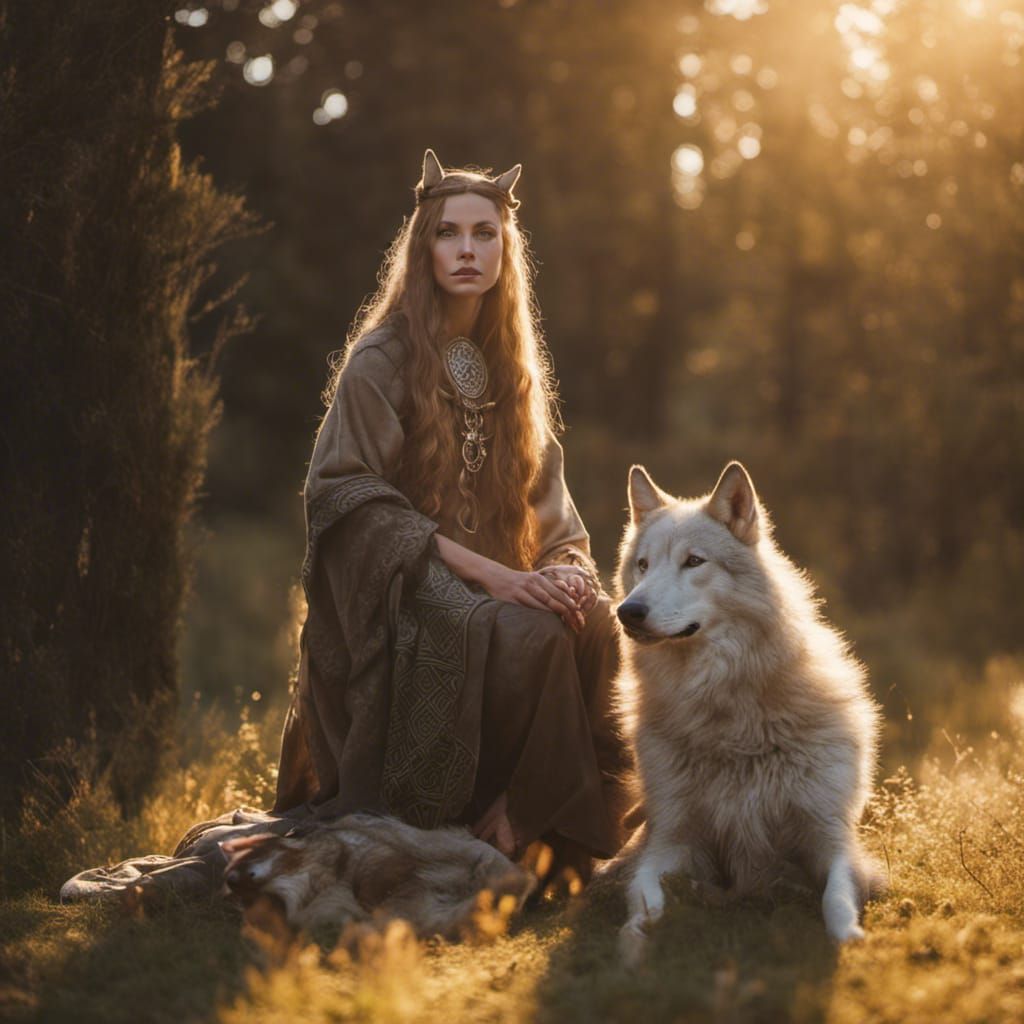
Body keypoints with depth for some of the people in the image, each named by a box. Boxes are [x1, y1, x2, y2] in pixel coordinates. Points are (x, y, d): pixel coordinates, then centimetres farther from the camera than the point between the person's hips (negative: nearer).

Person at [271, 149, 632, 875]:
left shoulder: (511, 367, 15)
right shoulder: (380, 359, -3)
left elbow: (550, 508, 14)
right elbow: (353, 500, -12)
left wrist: (565, 566, -11)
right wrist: (484, 572, -21)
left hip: (496, 583, 5)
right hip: (398, 596, -5)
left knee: (598, 624, -25)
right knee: (530, 639, -32)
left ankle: (531, 822, -14)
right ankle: (509, 816, -14)